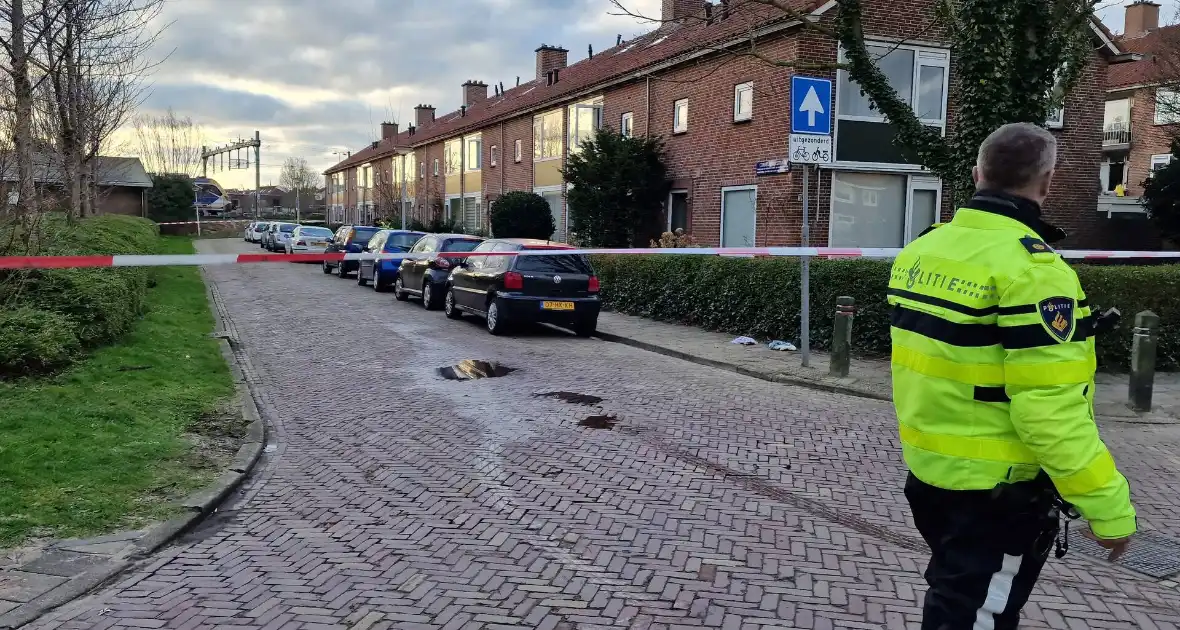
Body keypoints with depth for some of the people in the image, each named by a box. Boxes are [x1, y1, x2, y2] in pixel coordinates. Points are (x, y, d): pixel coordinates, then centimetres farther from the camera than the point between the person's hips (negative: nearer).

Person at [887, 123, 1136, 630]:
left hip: (927, 469, 7)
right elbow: (1050, 408, -26)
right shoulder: (1030, 267, -22)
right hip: (998, 489, -7)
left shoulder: (920, 249, 2)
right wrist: (1109, 506, -19)